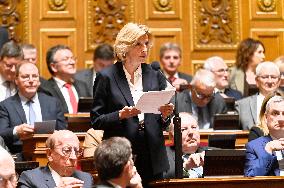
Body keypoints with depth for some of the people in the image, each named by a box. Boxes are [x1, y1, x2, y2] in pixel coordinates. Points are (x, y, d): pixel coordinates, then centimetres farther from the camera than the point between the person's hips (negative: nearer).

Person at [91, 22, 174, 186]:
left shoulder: (156, 76, 10)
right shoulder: (106, 77, 0)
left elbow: (163, 124, 15)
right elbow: (96, 121, -2)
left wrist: (165, 115, -7)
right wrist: (120, 115, -17)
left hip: (152, 159, 3)